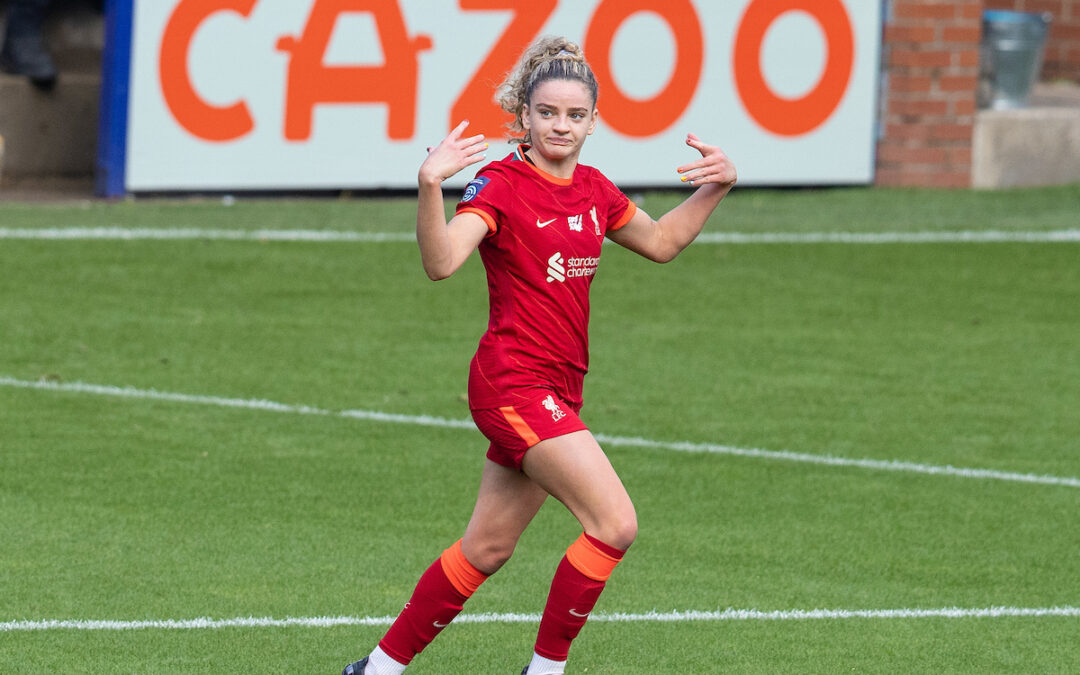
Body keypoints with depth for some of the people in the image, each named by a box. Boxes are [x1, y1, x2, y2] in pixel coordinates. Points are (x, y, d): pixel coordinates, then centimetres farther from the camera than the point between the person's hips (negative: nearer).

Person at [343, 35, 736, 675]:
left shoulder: (594, 189, 11)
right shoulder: (501, 183, -11)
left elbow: (661, 241, 27)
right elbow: (442, 261, -27)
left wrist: (716, 187, 14)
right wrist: (430, 185, -41)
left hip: (556, 392, 8)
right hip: (515, 382, -8)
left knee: (487, 550, 13)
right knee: (615, 524, -16)